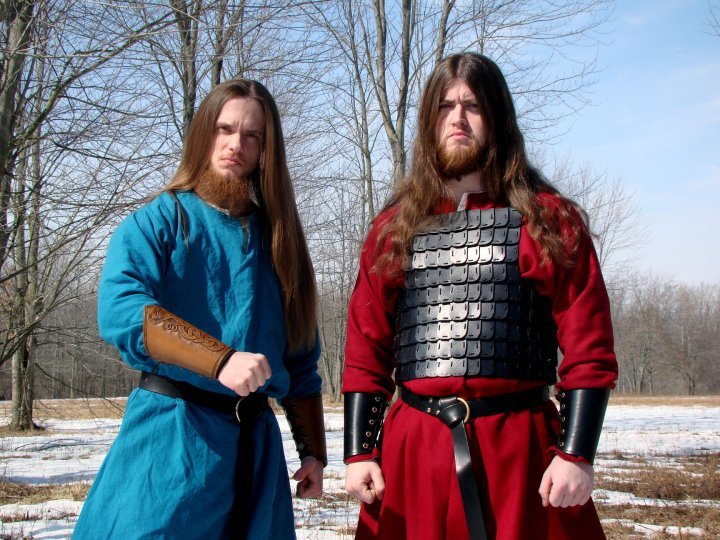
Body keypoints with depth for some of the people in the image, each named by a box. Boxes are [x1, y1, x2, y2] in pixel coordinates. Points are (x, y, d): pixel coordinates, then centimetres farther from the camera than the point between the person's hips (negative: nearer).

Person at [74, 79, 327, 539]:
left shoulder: (277, 239, 14)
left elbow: (302, 360, 15)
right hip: (171, 433, -4)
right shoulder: (159, 221, 0)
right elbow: (120, 307, -19)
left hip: (257, 443, 4)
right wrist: (220, 360, -31)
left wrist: (313, 451, 10)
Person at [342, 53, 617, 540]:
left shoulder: (548, 219, 3)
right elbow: (366, 352, 9)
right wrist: (359, 453, 2)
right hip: (413, 452, 2)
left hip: (520, 448, -2)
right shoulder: (393, 229, 11)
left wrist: (577, 454, -9)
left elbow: (588, 350, -2)